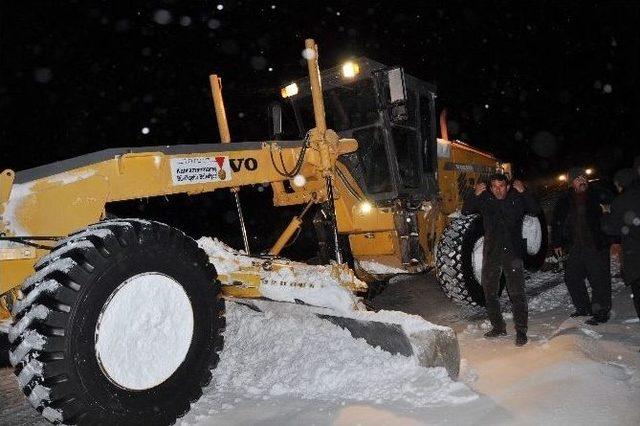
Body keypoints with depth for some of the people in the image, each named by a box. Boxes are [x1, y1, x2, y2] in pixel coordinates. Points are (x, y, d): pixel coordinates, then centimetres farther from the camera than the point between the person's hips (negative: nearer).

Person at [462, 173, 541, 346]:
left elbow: (535, 210, -13)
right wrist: (475, 195, -14)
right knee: (490, 292, 12)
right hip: (491, 253, 4)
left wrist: (523, 192, -19)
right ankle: (498, 327, 28)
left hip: (513, 253, -3)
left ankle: (521, 331, 4)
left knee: (517, 294, -5)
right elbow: (465, 211, -2)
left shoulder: (517, 199, -1)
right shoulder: (485, 200, 3)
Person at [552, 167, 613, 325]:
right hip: (575, 248, 5)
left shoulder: (598, 195, -4)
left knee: (599, 279, -3)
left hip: (597, 247, -5)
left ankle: (601, 312, 9)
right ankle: (583, 308, 29)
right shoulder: (564, 200, 7)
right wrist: (557, 243, 13)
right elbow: (556, 222, 14)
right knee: (572, 278, 12)